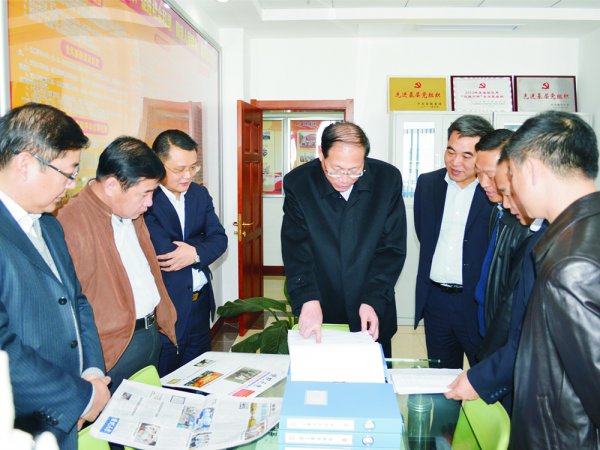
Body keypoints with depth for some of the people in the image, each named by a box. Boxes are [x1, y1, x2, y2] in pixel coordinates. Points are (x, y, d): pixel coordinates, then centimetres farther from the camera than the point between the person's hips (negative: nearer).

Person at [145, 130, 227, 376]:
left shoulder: (200, 194, 7)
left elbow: (219, 238, 0)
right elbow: (163, 249, -24)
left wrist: (195, 253, -18)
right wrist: (202, 246, -11)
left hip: (200, 303, 6)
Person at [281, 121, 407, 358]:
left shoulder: (387, 178, -9)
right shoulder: (298, 183, -11)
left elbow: (392, 248, -8)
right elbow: (296, 251, -15)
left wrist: (373, 301, -16)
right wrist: (308, 300, -29)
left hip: (372, 314, 1)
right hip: (320, 313, 0)